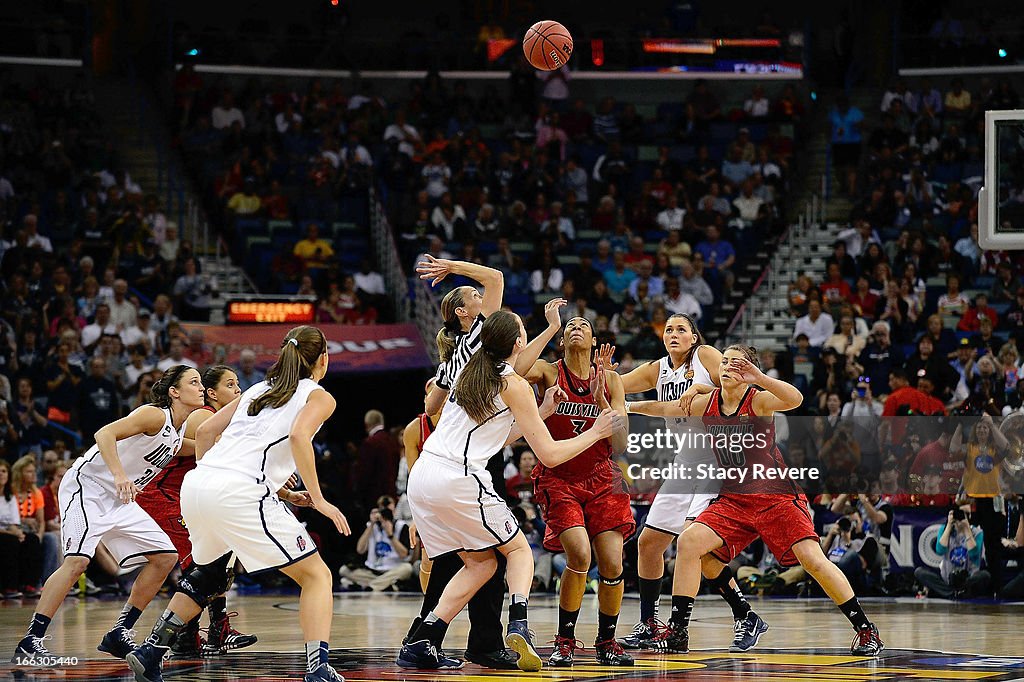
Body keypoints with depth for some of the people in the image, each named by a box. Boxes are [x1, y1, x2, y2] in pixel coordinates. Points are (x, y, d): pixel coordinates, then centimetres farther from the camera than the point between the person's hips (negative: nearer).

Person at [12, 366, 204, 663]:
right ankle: (31, 641, -22)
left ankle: (119, 634, 7)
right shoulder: (154, 415, -17)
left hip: (119, 499, 9)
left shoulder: (181, 432, 8)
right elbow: (105, 434, -29)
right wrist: (120, 476, -41)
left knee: (166, 557, 4)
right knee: (77, 559, -24)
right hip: (86, 485, -9)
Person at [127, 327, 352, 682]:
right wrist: (317, 499, -10)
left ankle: (149, 653, 26)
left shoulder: (258, 390, 28)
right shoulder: (318, 396, 9)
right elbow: (299, 436, -11)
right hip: (240, 492, -7)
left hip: (196, 483, 7)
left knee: (208, 576, 30)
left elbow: (205, 431, 23)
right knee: (316, 575, 2)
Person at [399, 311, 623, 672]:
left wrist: (542, 411, 28)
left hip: (422, 476, 6)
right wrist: (596, 432, 10)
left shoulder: (469, 371, 17)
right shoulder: (514, 386, -4)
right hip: (460, 480, -6)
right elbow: (550, 454, -2)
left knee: (481, 562, 18)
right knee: (519, 550, 12)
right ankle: (518, 625, -14)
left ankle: (420, 644, 8)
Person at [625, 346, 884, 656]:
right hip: (733, 500, 5)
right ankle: (677, 633, -7)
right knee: (689, 541, -13)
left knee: (813, 560, -17)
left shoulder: (759, 400, -14)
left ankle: (866, 630, -5)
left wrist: (759, 378, -46)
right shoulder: (706, 403, 2)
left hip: (777, 498, -5)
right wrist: (629, 407, 19)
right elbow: (664, 408, 18)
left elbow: (794, 399, -34)